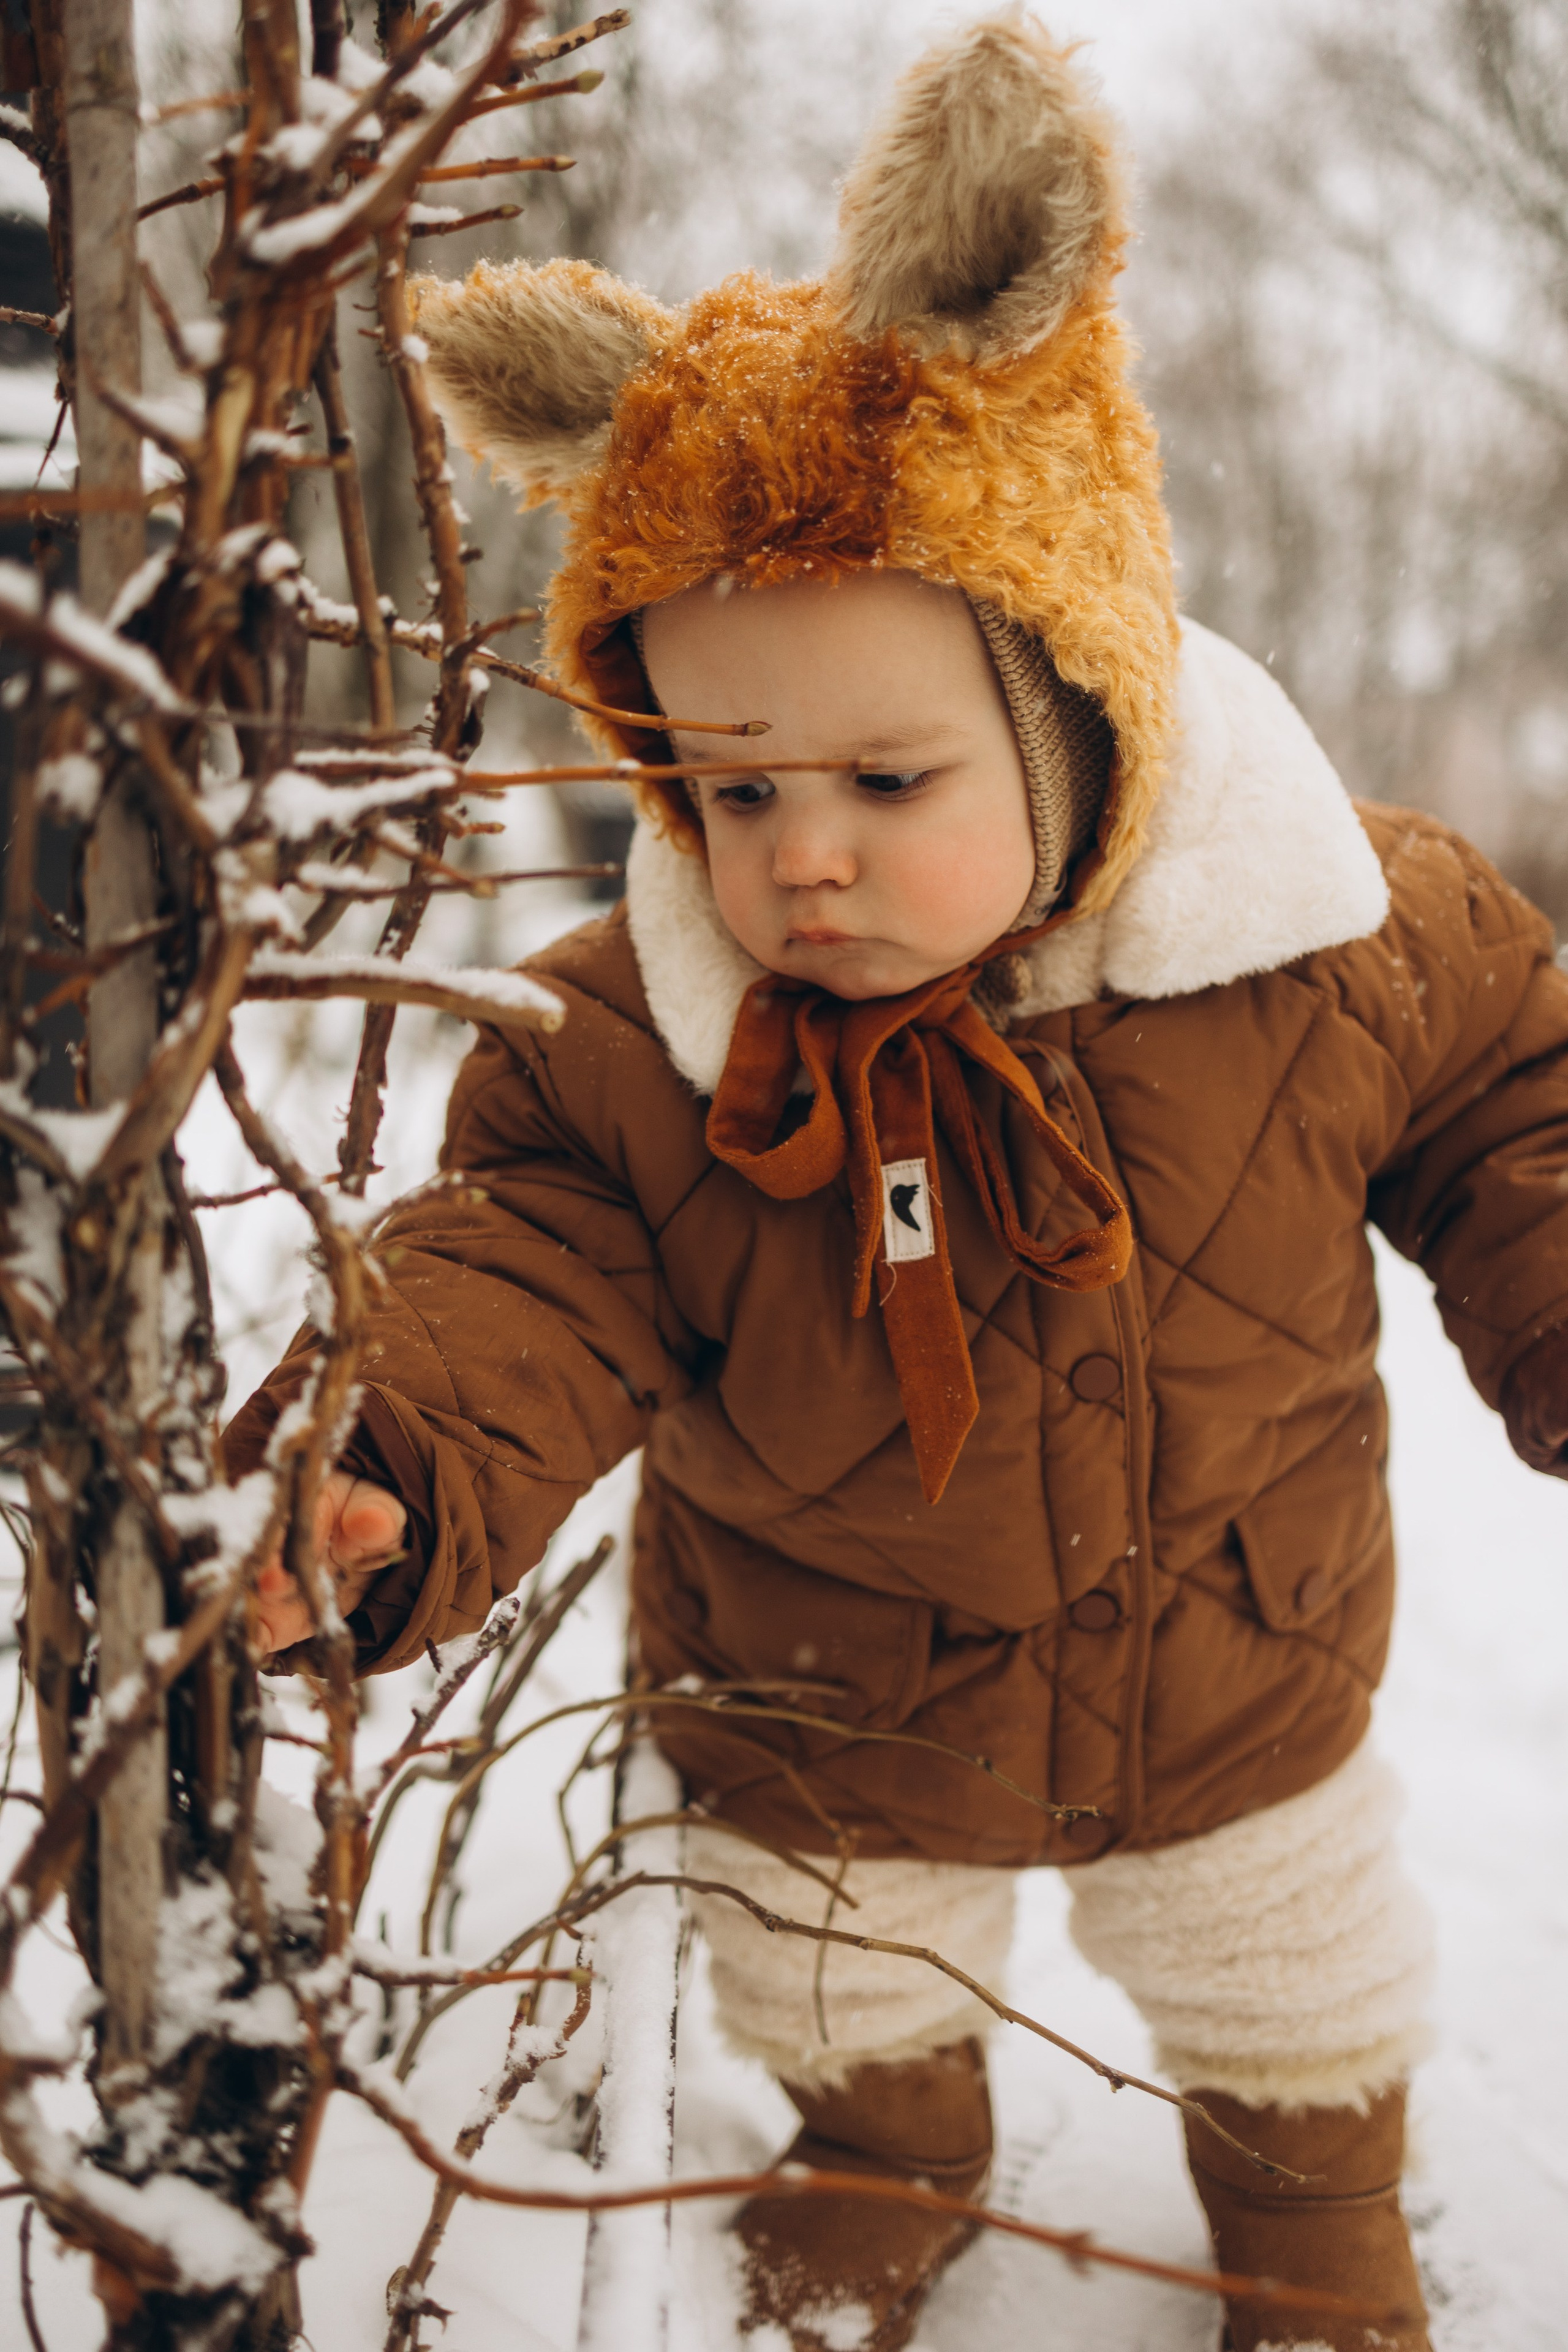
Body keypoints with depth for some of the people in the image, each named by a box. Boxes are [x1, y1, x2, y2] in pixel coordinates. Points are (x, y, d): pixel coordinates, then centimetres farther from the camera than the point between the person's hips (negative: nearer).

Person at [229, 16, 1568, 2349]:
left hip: (1239, 1699, 1)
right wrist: (382, 1489, -47)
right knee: (842, 2000, 30)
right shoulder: (623, 1042, -26)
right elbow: (521, 1280, -29)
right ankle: (892, 2157, 66)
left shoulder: (1349, 944, -23)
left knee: (1295, 2007, 29)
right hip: (822, 1730, 0)